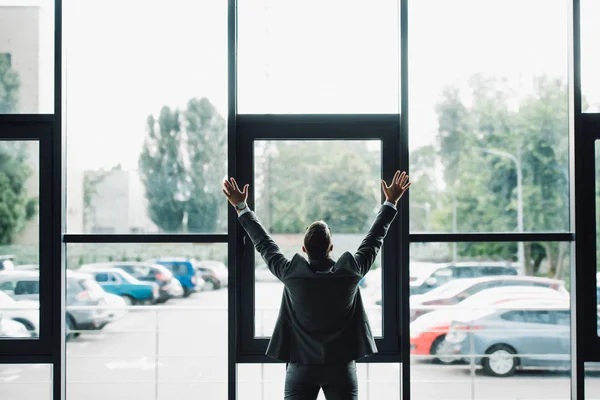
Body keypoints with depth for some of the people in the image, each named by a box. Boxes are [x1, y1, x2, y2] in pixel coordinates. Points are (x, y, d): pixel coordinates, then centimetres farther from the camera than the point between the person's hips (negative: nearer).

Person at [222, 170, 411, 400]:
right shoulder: (350, 271, -10)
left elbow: (264, 244, 1)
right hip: (341, 368, 0)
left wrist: (241, 208, 13)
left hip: (301, 368, 0)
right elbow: (374, 239, 3)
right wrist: (391, 202, 15)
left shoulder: (291, 273, -11)